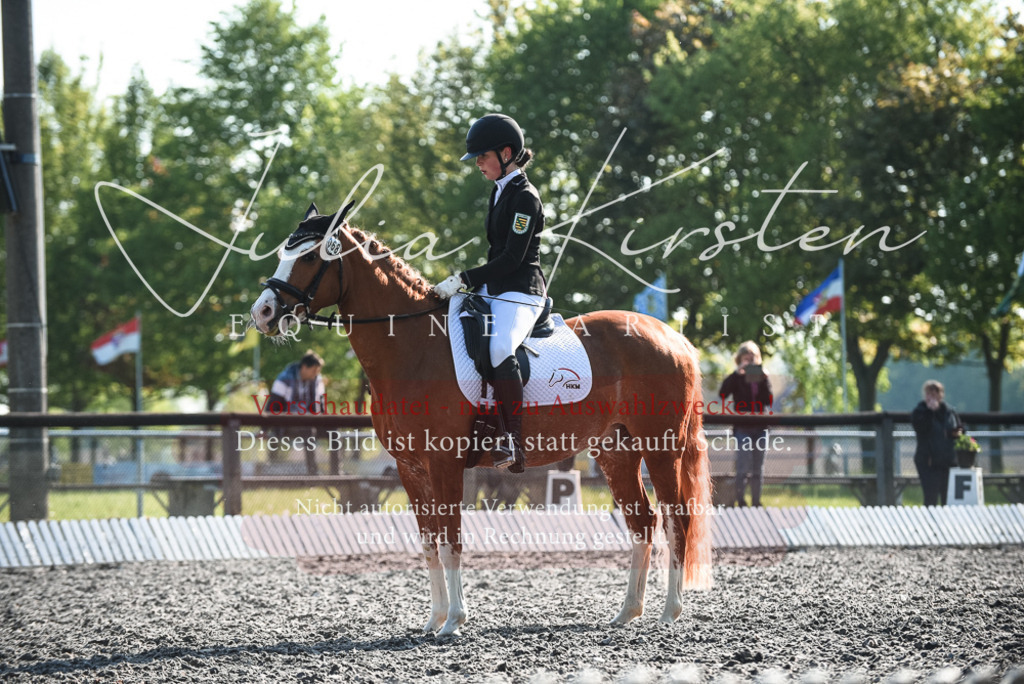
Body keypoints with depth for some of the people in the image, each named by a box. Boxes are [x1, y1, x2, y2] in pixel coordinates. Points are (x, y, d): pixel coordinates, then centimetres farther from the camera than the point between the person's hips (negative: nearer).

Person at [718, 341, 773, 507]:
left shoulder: (762, 377, 10)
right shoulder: (737, 379, 2)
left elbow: (768, 401, 0)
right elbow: (722, 394, -15)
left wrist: (764, 381, -12)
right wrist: (736, 373, -19)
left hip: (760, 427, 3)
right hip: (743, 428, -3)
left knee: (758, 468, 7)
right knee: (744, 467, -11)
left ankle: (756, 501, 13)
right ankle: (740, 501, -8)